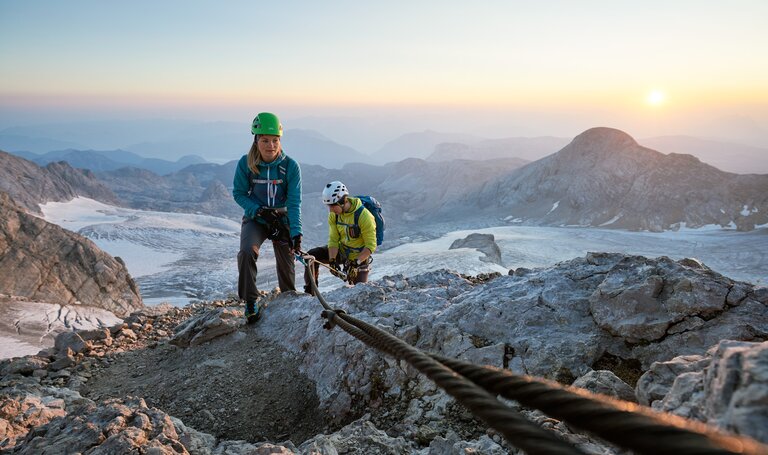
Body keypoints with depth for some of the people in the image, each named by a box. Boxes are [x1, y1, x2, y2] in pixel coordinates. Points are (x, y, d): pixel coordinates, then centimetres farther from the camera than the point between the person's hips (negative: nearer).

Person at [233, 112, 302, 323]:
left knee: (286, 264, 5)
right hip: (255, 219, 0)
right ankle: (250, 302, -13)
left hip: (282, 219, 0)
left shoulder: (290, 166, -17)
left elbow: (294, 201, -17)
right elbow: (239, 193, -6)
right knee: (247, 252, -27)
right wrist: (260, 211, -20)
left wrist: (296, 232, -26)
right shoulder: (245, 163, -14)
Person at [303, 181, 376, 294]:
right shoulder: (334, 215, -10)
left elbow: (371, 246, -24)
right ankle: (310, 291, -1)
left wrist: (356, 262, -33)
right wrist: (332, 260, -24)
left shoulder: (364, 216, -28)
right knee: (311, 255, -15)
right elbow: (333, 240, -9)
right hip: (341, 251, 5)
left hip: (359, 257, -5)